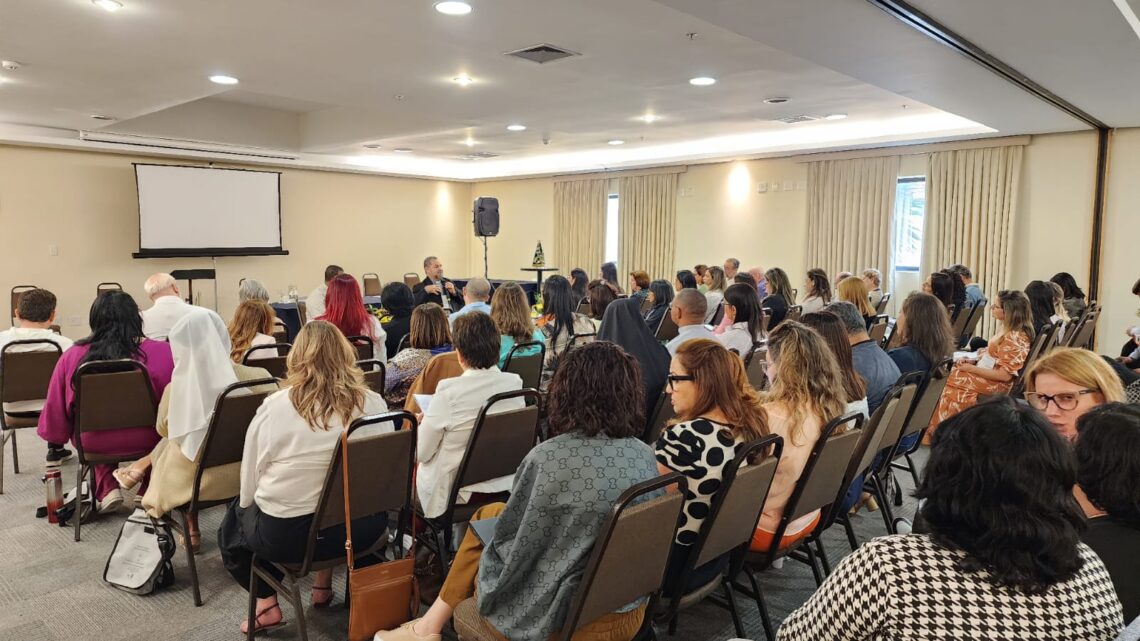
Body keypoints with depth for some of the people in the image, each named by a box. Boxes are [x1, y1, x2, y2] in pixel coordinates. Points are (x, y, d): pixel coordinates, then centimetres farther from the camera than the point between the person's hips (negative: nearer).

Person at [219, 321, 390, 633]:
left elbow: (249, 481, -4)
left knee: (233, 521, 29)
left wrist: (248, 504, 18)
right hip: (359, 529, 2)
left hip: (286, 533, -2)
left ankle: (267, 603, 20)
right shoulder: (374, 403, -8)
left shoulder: (274, 406, -14)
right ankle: (324, 585, 39)